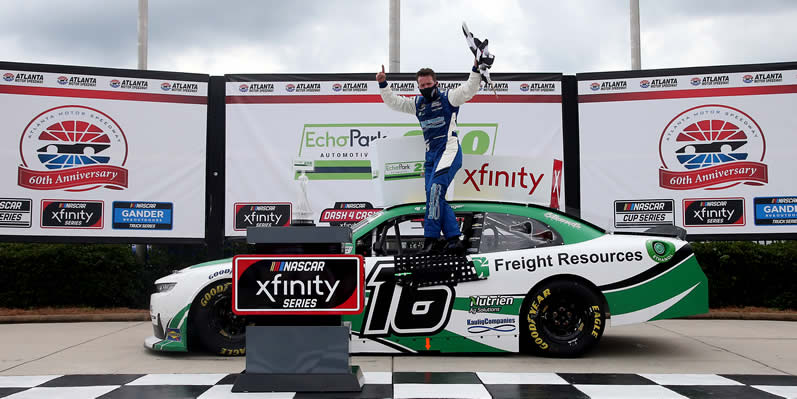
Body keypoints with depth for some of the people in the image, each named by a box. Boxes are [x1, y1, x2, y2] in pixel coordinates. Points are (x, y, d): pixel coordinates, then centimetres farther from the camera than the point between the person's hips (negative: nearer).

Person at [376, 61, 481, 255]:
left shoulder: (448, 97, 4)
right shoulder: (417, 103, 20)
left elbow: (469, 90, -8)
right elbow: (393, 102, 23)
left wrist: (475, 70, -18)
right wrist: (383, 85, 12)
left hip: (449, 150, -7)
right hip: (431, 155, 7)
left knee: (435, 188, -22)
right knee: (436, 198, 1)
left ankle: (431, 240, -23)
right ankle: (454, 240, 3)